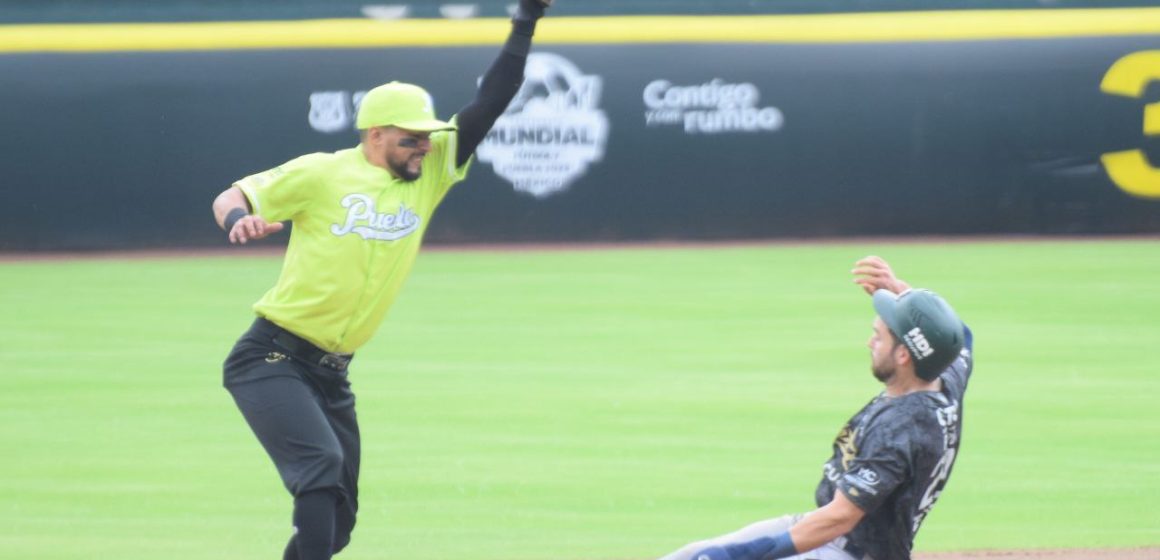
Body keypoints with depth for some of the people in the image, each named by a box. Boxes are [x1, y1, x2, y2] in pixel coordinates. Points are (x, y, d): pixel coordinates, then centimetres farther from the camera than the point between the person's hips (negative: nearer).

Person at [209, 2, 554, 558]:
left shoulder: (430, 172, 6)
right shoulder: (322, 173, -8)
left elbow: (487, 107, 1)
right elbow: (231, 197, -5)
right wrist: (240, 219, -30)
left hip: (332, 374, 7)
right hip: (273, 360, -7)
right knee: (321, 463, -25)